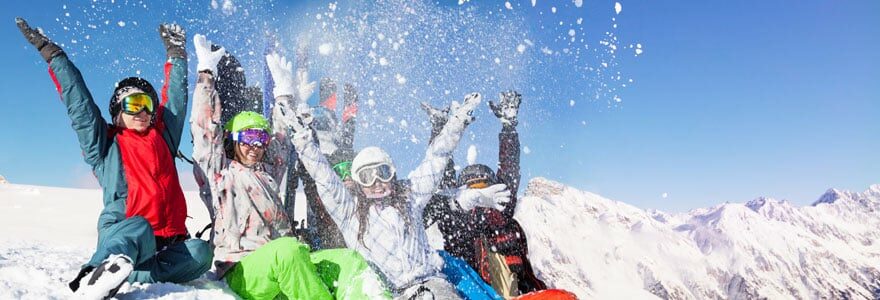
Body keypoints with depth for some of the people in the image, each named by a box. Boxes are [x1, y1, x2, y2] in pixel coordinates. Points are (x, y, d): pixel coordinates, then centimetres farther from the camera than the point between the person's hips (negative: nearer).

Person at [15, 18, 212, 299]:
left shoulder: (163, 137, 22)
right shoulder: (104, 143, 14)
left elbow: (176, 99, 28)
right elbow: (78, 102, 11)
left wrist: (176, 54, 33)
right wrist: (53, 54, 11)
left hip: (169, 241, 4)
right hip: (121, 236, -3)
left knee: (200, 252, -31)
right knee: (139, 227, -40)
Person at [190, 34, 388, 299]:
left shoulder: (269, 172, 26)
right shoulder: (220, 170, 12)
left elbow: (282, 137, 36)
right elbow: (205, 128, 5)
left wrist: (283, 90, 39)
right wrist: (206, 72, 8)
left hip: (284, 266, 6)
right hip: (241, 272, -6)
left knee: (349, 258, -21)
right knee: (289, 249, -40)